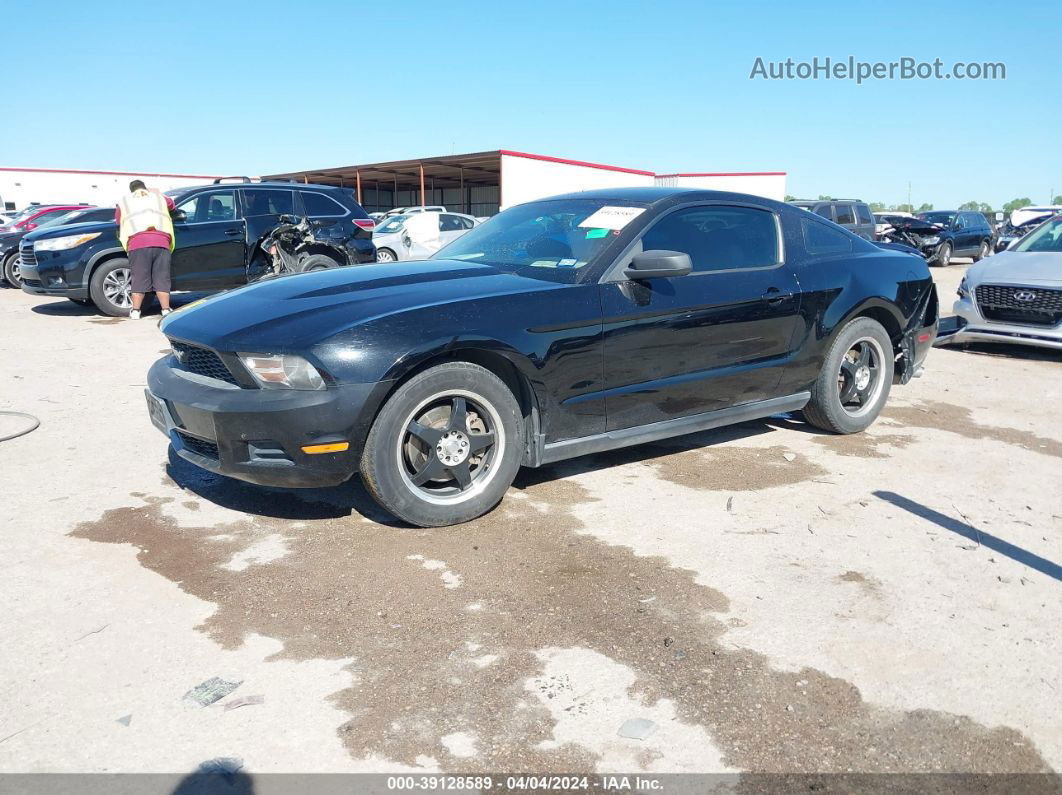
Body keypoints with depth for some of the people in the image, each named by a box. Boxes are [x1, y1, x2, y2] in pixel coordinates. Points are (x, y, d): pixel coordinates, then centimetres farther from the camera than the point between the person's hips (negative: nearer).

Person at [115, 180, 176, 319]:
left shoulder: (124, 201, 21)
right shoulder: (158, 197, 25)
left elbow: (118, 222, 24)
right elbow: (171, 203, 44)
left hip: (138, 243, -1)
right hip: (162, 242, 1)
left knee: (139, 278, 3)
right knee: (162, 279, 2)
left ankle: (135, 311, 4)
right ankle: (166, 310, -2)